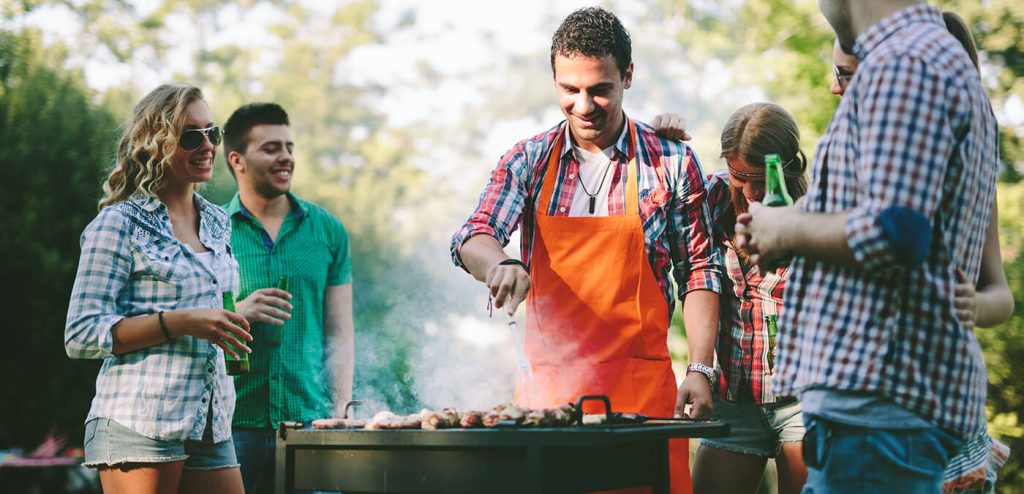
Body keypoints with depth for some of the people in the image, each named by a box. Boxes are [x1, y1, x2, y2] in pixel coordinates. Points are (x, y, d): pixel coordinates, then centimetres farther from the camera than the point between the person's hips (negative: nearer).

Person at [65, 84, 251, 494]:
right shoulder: (120, 224, -4)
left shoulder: (218, 223, 16)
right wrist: (180, 322, -19)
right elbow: (82, 335, -11)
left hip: (211, 426, 6)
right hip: (140, 425, -6)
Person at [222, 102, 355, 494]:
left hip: (310, 419, 1)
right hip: (233, 423, -1)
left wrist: (341, 413, 2)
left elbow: (340, 333, 10)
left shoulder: (327, 230, 10)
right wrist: (237, 313, -15)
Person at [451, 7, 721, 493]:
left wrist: (699, 370, -4)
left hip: (641, 385, -1)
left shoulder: (672, 163, 2)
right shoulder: (527, 162, 7)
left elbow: (698, 272, 5)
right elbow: (472, 238, -3)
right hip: (546, 383, 2)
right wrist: (501, 264, -27)